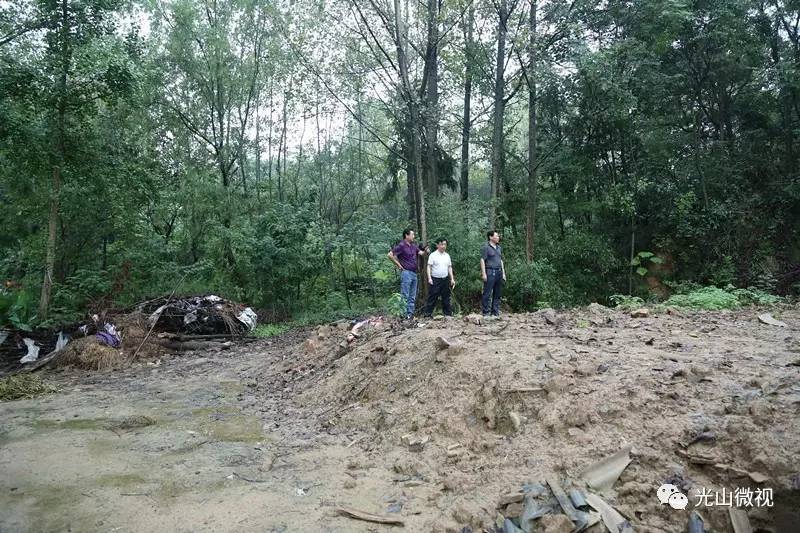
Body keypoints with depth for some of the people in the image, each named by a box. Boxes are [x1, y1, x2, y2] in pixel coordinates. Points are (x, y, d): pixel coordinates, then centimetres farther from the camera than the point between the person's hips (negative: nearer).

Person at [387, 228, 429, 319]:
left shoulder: (414, 246, 15)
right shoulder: (401, 245, -9)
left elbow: (421, 253, 7)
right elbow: (390, 254, -16)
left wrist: (425, 251, -16)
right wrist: (399, 265, -12)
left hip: (414, 273, 8)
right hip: (406, 272, -8)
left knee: (412, 296, 11)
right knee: (405, 296, -6)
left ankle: (410, 314, 17)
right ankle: (404, 314, -4)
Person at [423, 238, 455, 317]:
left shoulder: (447, 255, 12)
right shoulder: (433, 255, -2)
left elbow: (450, 267, 16)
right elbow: (429, 267, -5)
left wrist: (452, 279, 10)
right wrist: (429, 278, -15)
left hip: (445, 279, 5)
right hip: (435, 279, -5)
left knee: (446, 297, 9)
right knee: (432, 297, -4)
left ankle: (448, 314, 16)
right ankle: (428, 313, 0)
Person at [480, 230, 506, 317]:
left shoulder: (499, 248, 18)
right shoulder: (486, 247, -4)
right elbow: (482, 260, -9)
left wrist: (503, 273, 17)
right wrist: (483, 273, -16)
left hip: (499, 272, 7)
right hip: (490, 272, -7)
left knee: (498, 294, 9)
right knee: (487, 294, -6)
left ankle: (495, 312, 15)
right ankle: (486, 313, -2)